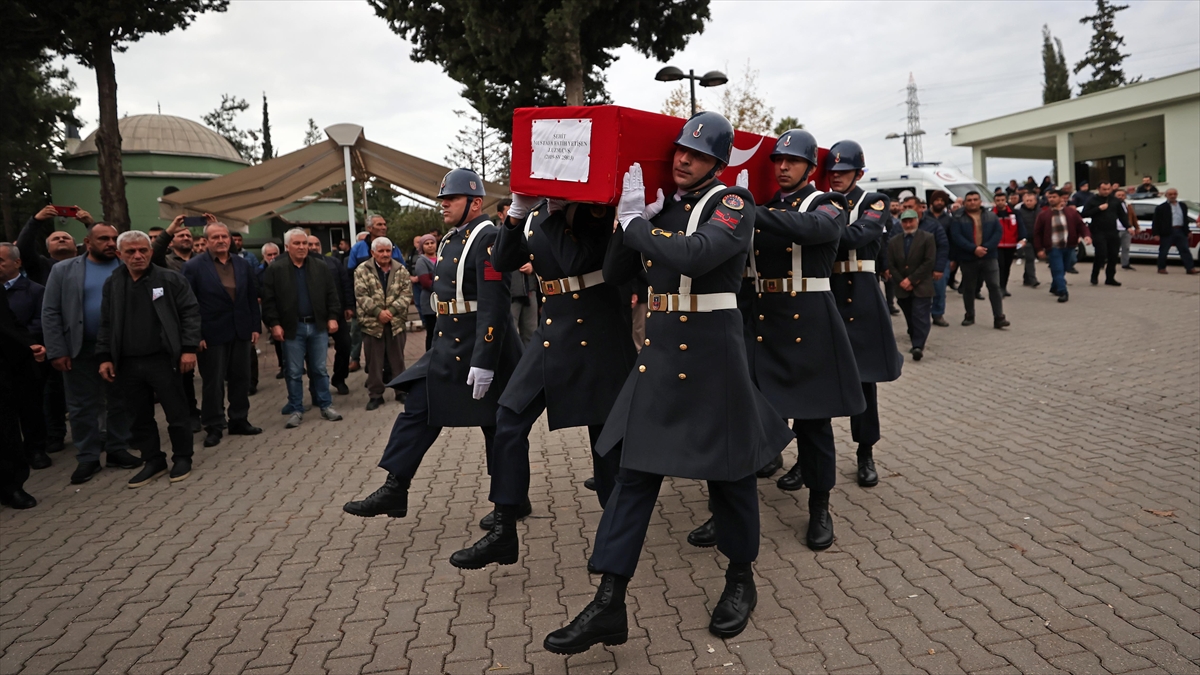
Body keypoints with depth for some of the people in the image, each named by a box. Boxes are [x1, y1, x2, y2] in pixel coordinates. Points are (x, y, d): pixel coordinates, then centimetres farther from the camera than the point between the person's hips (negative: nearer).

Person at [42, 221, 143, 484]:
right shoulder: (64, 270, 1)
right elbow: (50, 313, -1)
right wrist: (57, 351, -9)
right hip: (80, 350, -1)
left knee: (120, 402, 9)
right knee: (82, 406, 5)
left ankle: (117, 450, 21)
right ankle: (87, 457, 14)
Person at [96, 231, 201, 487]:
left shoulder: (171, 279, -3)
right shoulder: (112, 284, 8)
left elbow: (190, 313, -5)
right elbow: (106, 324, 12)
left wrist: (189, 348, -12)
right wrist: (104, 357, 5)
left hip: (162, 360, -4)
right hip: (127, 364, 4)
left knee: (176, 414, 4)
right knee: (141, 417, 12)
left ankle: (182, 458, 20)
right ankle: (153, 461, 25)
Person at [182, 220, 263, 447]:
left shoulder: (243, 264, 8)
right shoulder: (194, 266, -6)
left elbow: (252, 298, 10)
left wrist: (255, 326, 5)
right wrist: (195, 334, -13)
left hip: (241, 332, 4)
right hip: (212, 333, -4)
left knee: (241, 378, 11)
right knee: (213, 382, 4)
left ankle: (239, 420, 23)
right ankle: (214, 427, 12)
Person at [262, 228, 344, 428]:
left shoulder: (320, 267, 7)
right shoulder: (275, 269, -2)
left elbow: (331, 294, 7)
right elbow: (269, 300, -4)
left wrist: (333, 317, -2)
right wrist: (274, 324, -11)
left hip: (318, 326, 2)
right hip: (292, 328, -2)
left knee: (320, 369, 9)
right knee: (294, 372, 5)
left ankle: (326, 405, 18)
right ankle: (296, 410, 14)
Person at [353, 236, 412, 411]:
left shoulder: (401, 270, 5)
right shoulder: (362, 270, 0)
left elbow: (407, 294, -3)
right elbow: (361, 295, -8)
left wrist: (391, 310, -16)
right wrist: (378, 311, -18)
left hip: (396, 322, 1)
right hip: (372, 323, -1)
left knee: (398, 360, 10)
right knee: (374, 362, 5)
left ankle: (402, 391, 22)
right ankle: (375, 395, 15)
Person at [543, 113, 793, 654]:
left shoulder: (733, 203, -7)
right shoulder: (660, 206, 12)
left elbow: (696, 254, -27)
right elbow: (614, 274, 11)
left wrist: (634, 223, -15)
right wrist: (631, 220, -4)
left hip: (712, 353, -6)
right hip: (658, 351, 6)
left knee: (729, 471, 9)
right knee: (635, 470, 3)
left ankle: (740, 580, 32)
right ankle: (608, 605, 7)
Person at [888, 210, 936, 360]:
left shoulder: (927, 238, -3)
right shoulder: (894, 241, 9)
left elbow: (929, 262, -10)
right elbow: (891, 265, 5)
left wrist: (911, 279, -14)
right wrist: (901, 281, -9)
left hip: (922, 287, -4)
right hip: (902, 288, 4)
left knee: (920, 317, -12)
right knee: (910, 318, 12)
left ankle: (918, 346, -17)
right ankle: (917, 343, 27)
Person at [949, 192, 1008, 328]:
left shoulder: (991, 217, 8)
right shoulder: (958, 219, 1)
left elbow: (997, 233, -1)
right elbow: (956, 237, -11)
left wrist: (986, 248, -17)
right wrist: (974, 248, -21)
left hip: (988, 257, 1)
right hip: (967, 259, -1)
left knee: (994, 287, -5)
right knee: (968, 289, 10)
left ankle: (999, 317, -5)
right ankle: (969, 316, 24)